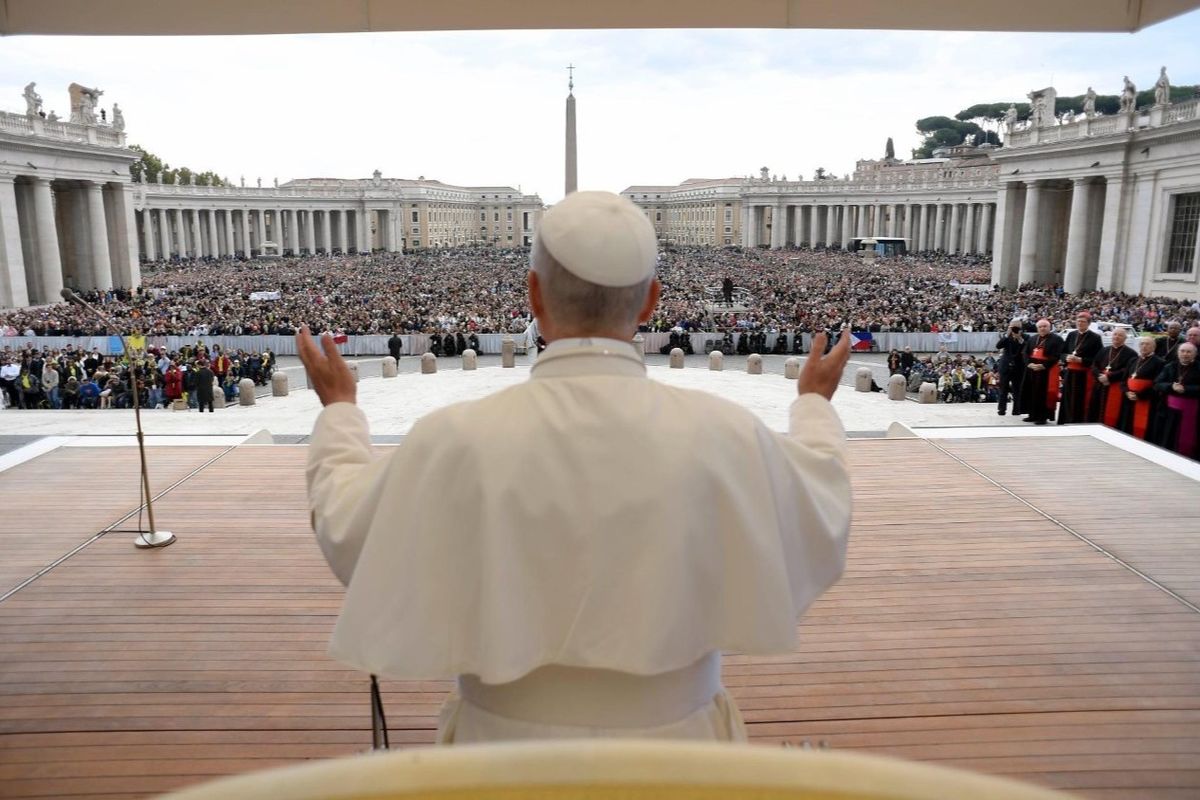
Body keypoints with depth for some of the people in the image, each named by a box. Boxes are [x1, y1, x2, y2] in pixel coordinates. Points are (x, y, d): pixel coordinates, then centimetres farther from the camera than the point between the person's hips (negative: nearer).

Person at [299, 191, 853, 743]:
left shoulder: (454, 442, -20)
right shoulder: (724, 435, -18)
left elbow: (347, 535, -1)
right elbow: (820, 533, 2)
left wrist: (338, 408, 16)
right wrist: (814, 403, 18)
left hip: (508, 737, 0)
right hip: (673, 739, 1)